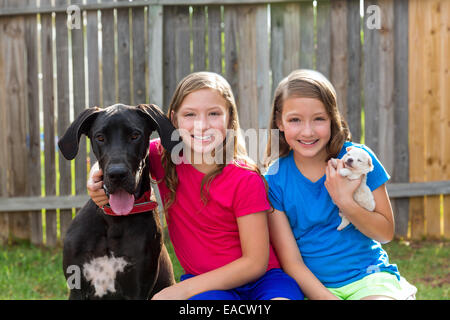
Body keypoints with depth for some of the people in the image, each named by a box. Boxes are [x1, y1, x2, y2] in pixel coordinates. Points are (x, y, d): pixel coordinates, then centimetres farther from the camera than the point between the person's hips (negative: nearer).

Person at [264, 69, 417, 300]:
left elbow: (386, 233, 2)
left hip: (368, 276, 0)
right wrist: (327, 298, -20)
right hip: (312, 284, 0)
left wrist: (346, 203, -14)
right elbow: (291, 261, -6)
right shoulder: (274, 179, -5)